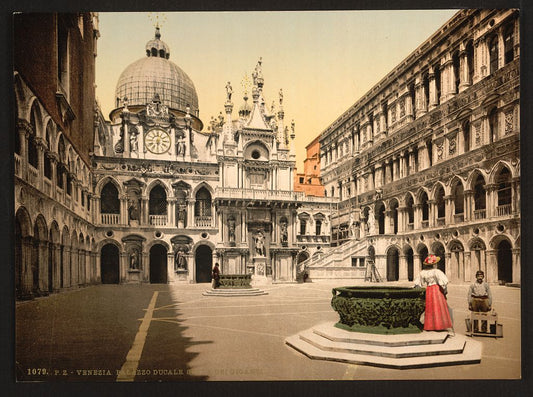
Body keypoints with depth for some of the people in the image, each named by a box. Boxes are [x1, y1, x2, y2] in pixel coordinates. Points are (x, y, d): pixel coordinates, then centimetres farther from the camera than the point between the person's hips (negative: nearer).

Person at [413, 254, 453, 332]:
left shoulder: (422, 272, 3)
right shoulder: (436, 271, -13)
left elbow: (417, 283, 6)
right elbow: (444, 282, -20)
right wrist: (445, 291, -7)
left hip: (427, 291, 5)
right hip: (436, 290, -5)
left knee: (429, 309, 12)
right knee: (438, 308, 2)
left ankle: (429, 326, 14)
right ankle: (439, 326, 2)